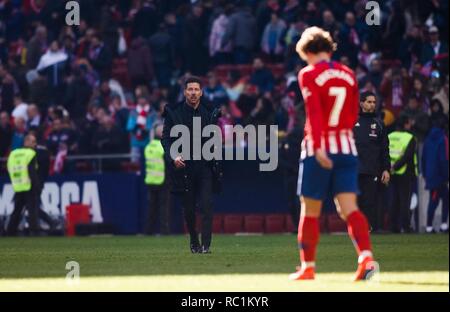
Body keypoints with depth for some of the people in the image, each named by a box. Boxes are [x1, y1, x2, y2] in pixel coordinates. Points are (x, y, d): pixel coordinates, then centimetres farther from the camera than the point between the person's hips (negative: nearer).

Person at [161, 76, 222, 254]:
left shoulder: (209, 113, 7)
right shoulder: (173, 112, 3)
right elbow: (166, 138, 0)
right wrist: (173, 157, -17)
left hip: (205, 165, 0)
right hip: (183, 166, 0)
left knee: (206, 205, -13)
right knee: (188, 209, 7)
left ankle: (206, 245, -14)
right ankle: (194, 242, 26)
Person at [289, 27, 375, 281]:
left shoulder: (309, 75, -6)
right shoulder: (348, 75, 10)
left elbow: (314, 112, -17)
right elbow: (354, 115, 14)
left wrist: (318, 147, -25)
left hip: (319, 149, -4)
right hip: (347, 147, 4)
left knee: (310, 212, 8)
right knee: (349, 208, -3)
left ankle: (308, 267, 15)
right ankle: (366, 257, -24)